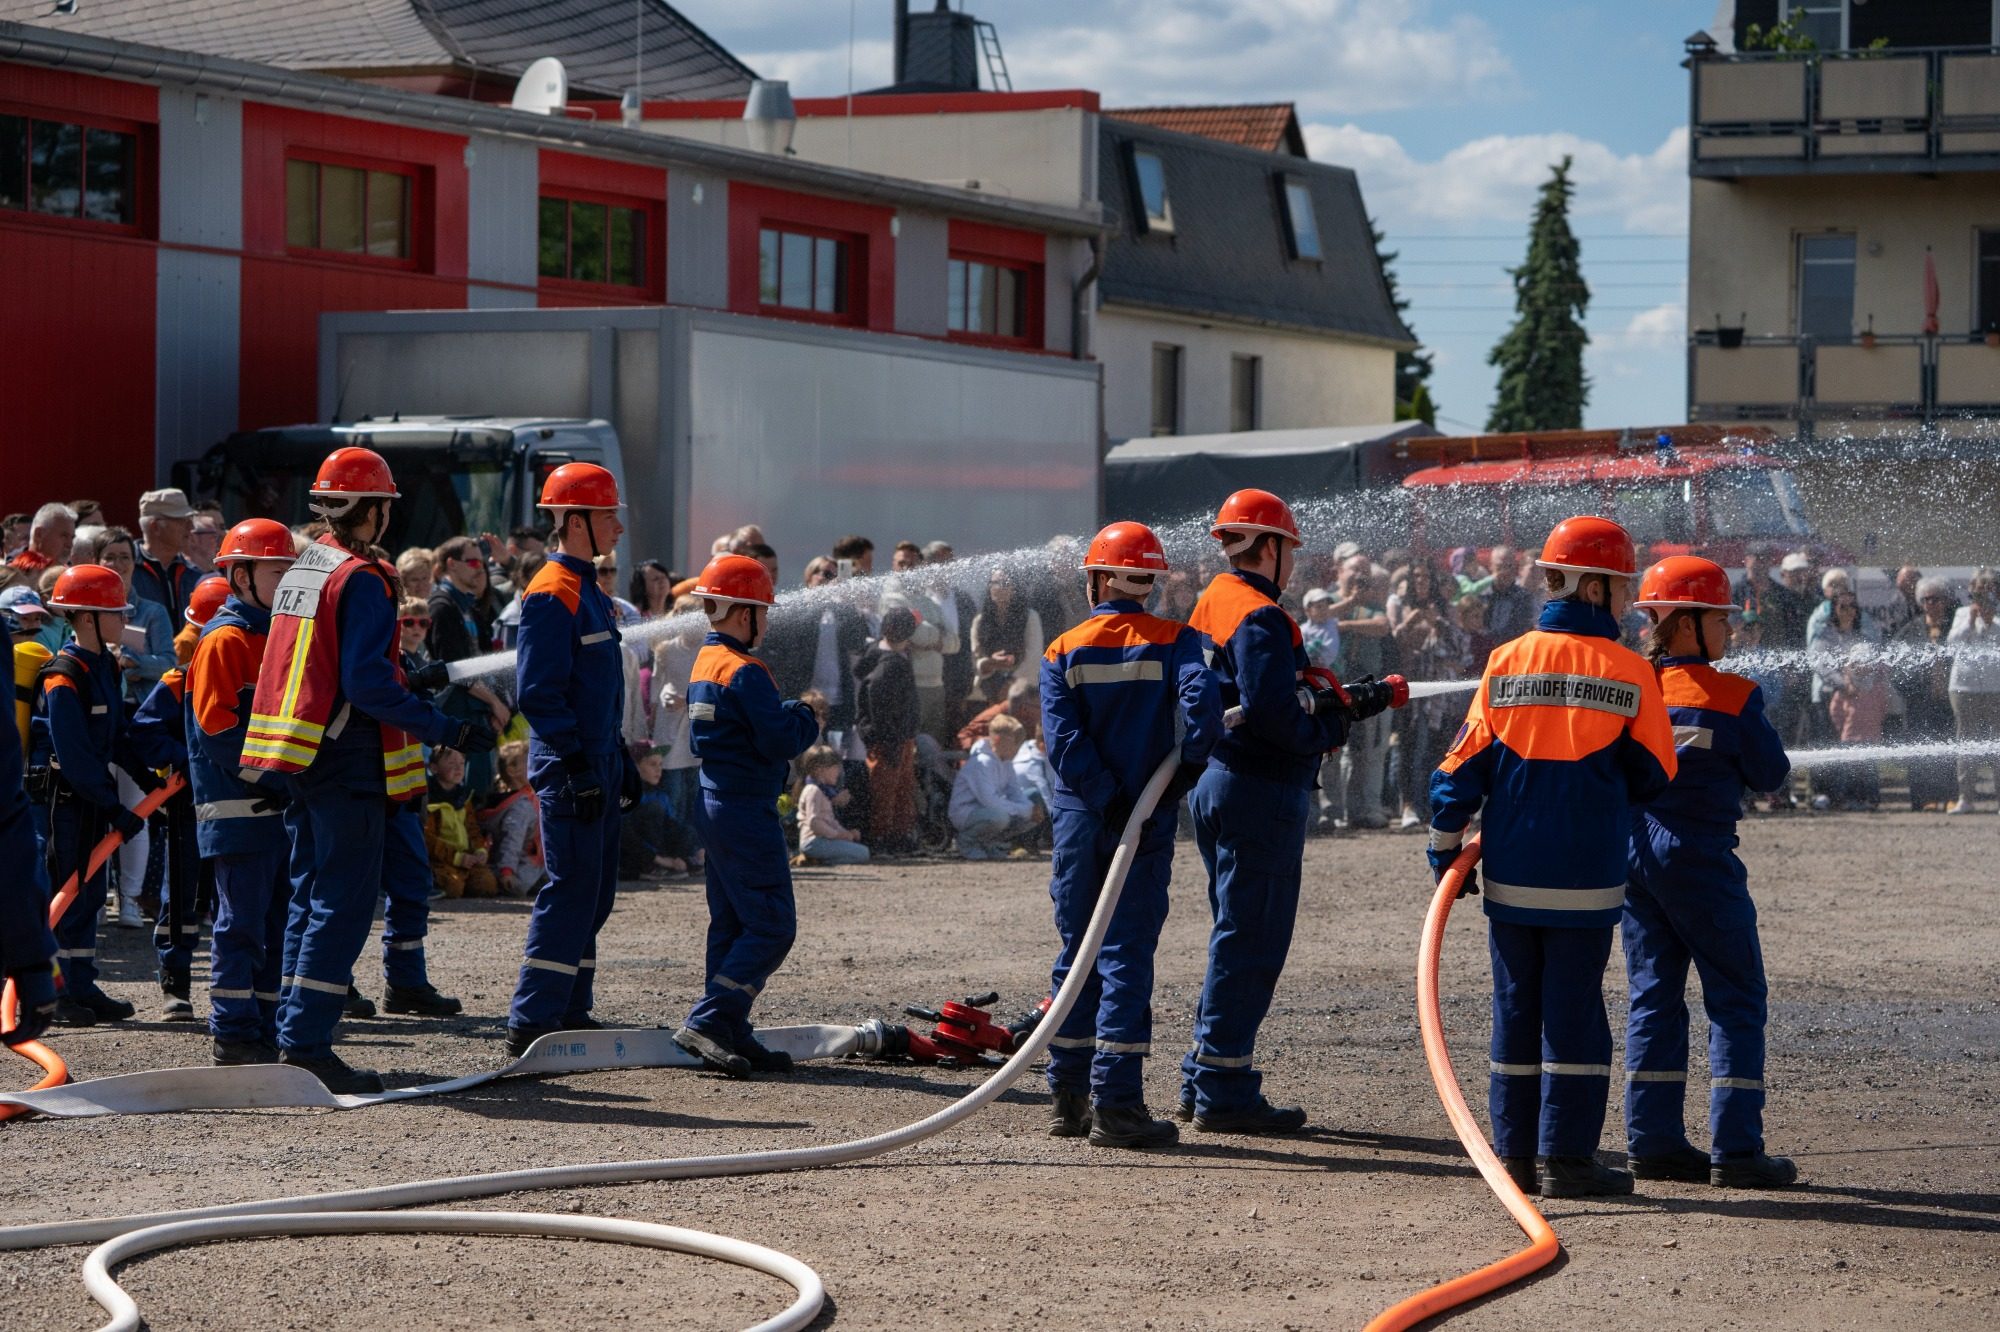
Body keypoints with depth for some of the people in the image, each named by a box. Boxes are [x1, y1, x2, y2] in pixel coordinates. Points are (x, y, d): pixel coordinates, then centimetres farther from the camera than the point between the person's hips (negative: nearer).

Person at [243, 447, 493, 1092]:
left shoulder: (299, 572, 14)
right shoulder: (360, 579, -14)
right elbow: (365, 683, -22)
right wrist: (444, 730, -21)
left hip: (300, 763, 9)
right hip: (347, 760, -9)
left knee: (312, 895, 15)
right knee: (346, 900, -7)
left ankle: (294, 1036, 17)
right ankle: (306, 1044, -11)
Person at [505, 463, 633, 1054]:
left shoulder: (590, 591, 17)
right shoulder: (552, 595, -15)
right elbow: (538, 692, -20)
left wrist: (621, 761, 22)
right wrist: (577, 766, -23)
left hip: (596, 765, 10)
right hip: (569, 768, -10)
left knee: (593, 893, 13)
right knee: (572, 890, -11)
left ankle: (569, 1013, 20)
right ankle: (531, 1023, -10)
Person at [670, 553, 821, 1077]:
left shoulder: (704, 664, 13)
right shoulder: (745, 672, -17)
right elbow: (780, 742, -20)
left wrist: (792, 713, 6)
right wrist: (809, 719, -3)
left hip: (714, 807, 10)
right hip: (747, 812, -10)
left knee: (731, 925, 12)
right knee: (771, 927, -7)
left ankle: (732, 1036, 13)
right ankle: (706, 1022, -14)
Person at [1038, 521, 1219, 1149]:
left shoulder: (1063, 652, 3)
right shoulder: (1173, 641, -2)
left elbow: (1065, 741, -9)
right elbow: (1200, 697, -21)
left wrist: (1109, 802, -10)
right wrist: (1188, 767, -9)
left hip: (1079, 820, 2)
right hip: (1150, 821, -2)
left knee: (1077, 955, 13)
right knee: (1126, 956, -2)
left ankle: (1068, 1096, 18)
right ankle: (1115, 1103, -8)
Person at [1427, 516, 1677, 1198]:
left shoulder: (1505, 663, 1)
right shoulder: (1628, 672, -6)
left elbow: (1464, 765, 2)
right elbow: (1653, 775, 2)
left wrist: (1446, 847, 13)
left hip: (1510, 877, 3)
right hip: (1586, 878, -3)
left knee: (1516, 1008, 11)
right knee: (1575, 1009, 2)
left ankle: (1515, 1153, 13)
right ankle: (1566, 1157, 1)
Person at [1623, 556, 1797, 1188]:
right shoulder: (1732, 696, -12)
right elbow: (1771, 772, -4)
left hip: (1631, 853, 6)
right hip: (1700, 858, -6)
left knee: (1654, 995, 12)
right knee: (1736, 1000, 2)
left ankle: (1654, 1141, 10)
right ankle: (1736, 1149, -3)